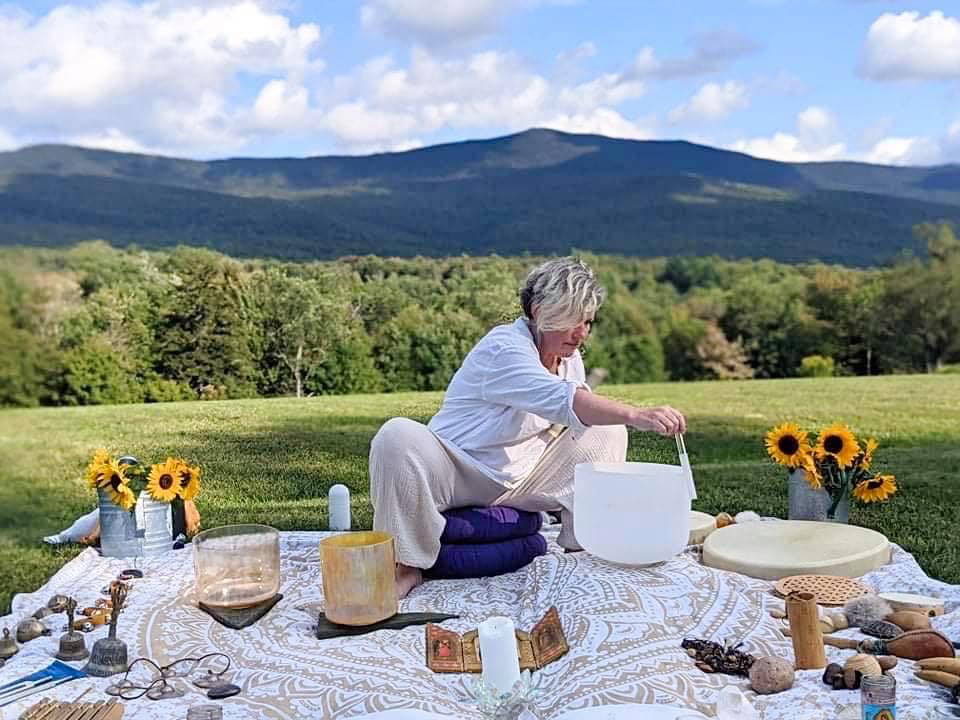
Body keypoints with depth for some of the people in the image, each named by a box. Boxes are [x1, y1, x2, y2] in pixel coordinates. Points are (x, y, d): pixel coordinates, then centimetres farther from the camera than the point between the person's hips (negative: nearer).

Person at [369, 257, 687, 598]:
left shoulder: (570, 358, 4)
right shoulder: (503, 349, -23)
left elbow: (587, 414, 12)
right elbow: (563, 401, -39)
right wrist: (638, 416, -48)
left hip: (520, 479, 7)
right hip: (457, 476, -7)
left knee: (607, 430, 1)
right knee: (399, 436, -38)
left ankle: (584, 545, 3)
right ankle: (407, 565, -23)